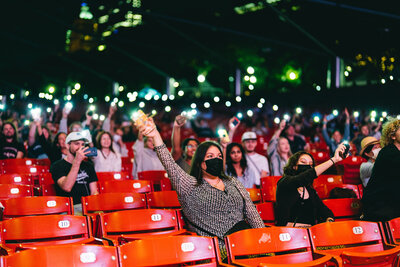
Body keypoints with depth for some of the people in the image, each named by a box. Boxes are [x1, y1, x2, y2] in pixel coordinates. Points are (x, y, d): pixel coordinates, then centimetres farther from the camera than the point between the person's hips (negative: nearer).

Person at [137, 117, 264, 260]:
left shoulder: (233, 183, 22)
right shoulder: (191, 187, 6)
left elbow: (251, 212, 19)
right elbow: (170, 164, -7)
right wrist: (156, 135, -20)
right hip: (221, 246, -5)